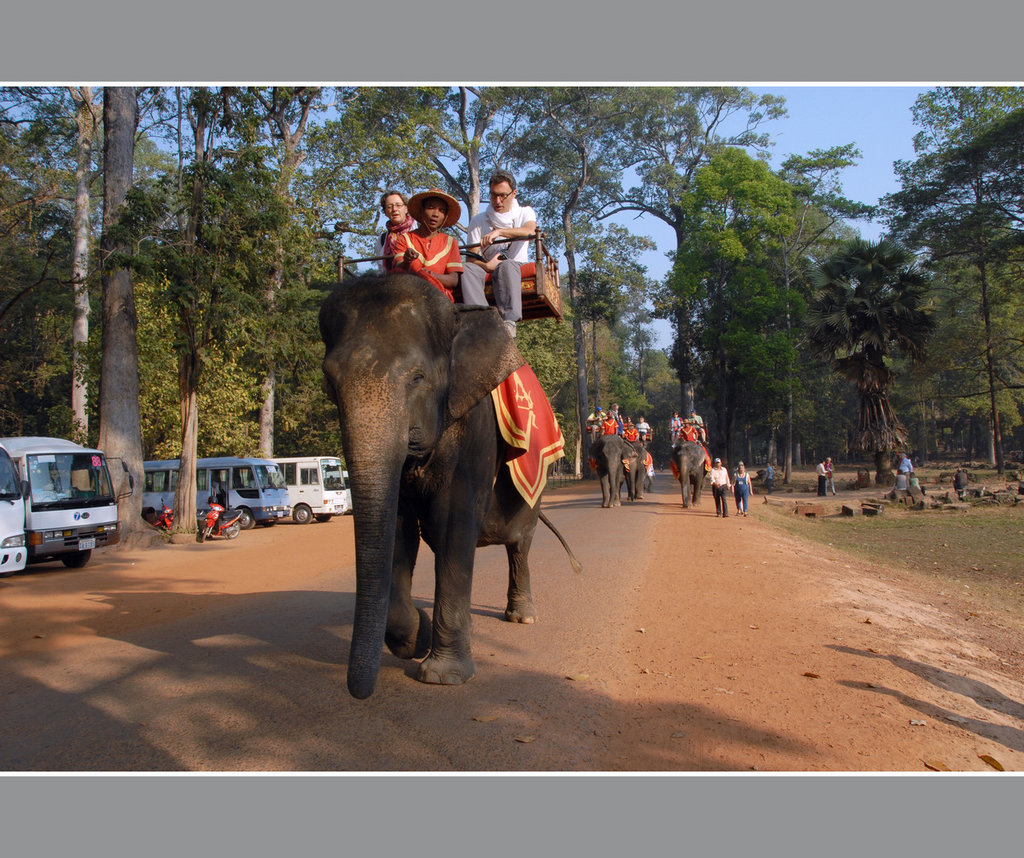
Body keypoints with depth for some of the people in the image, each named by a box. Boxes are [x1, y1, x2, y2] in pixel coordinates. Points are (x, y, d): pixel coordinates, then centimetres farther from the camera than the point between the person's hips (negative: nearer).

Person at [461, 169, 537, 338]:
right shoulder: (479, 221, 13)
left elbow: (530, 230, -14)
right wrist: (486, 266, -21)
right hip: (488, 270, 2)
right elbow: (471, 258, 2)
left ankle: (509, 321, -52)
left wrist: (499, 231, -28)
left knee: (507, 265, -37)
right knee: (468, 268, -31)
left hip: (517, 268, -2)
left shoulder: (524, 212, 12)